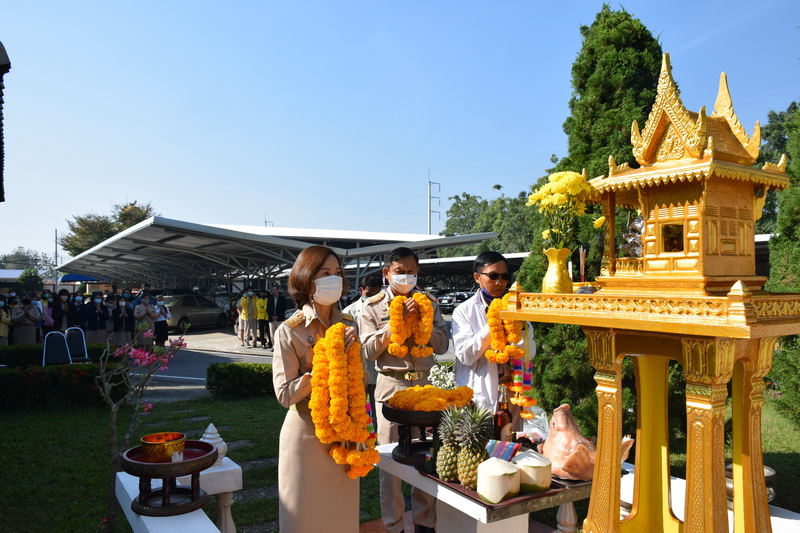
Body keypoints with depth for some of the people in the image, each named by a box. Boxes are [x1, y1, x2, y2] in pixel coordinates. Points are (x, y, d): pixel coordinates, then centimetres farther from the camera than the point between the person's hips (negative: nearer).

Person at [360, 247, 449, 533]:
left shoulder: (429, 303, 6)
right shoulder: (373, 307, 0)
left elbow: (442, 345, 1)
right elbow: (368, 350, -7)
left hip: (424, 384, 2)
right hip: (391, 384, -2)